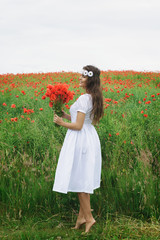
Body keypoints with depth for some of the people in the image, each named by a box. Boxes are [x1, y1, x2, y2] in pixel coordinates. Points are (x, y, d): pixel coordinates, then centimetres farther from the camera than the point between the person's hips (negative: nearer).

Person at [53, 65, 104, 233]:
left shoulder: (84, 98, -20)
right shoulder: (94, 98, 8)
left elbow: (78, 126, -20)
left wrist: (61, 123, -6)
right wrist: (66, 115, 11)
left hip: (80, 140, -9)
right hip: (90, 138, 9)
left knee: (80, 179, 1)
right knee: (82, 180, 15)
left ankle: (88, 217, 8)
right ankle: (82, 216, 22)